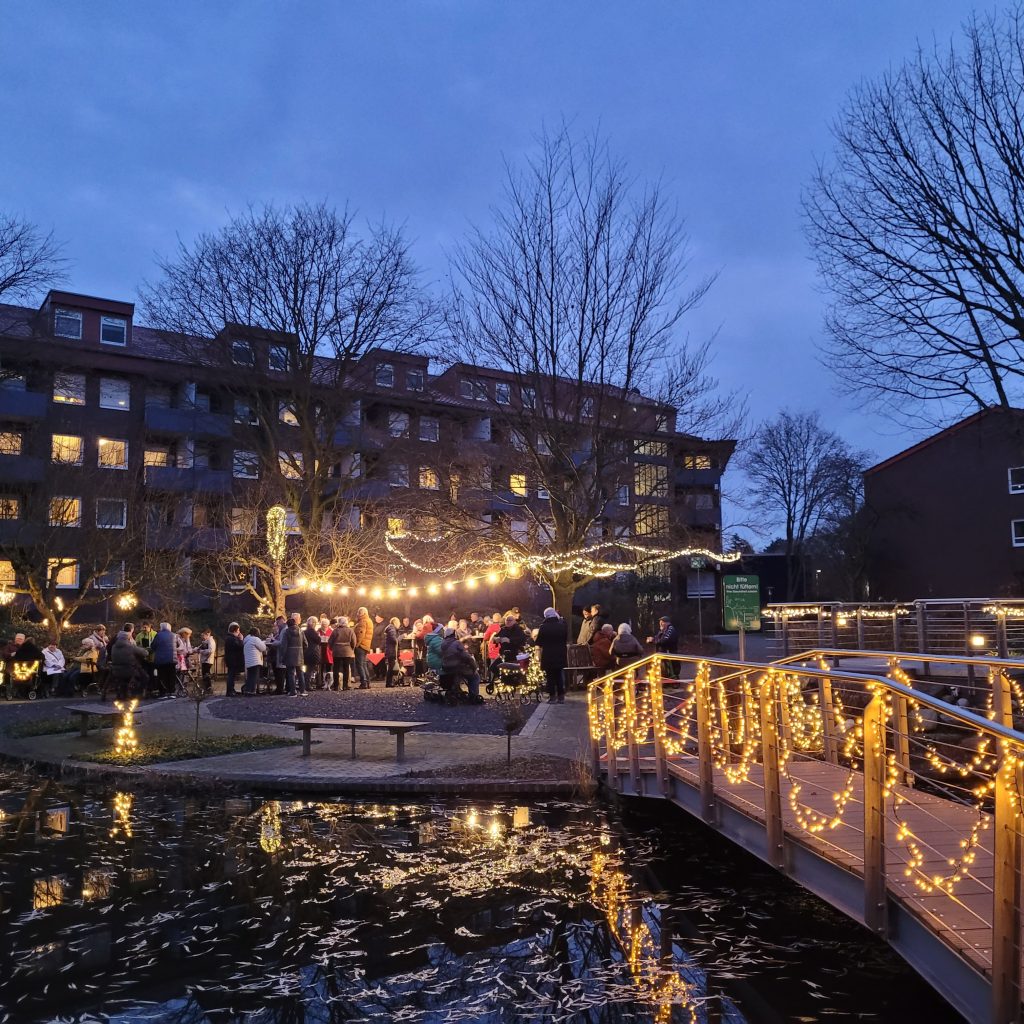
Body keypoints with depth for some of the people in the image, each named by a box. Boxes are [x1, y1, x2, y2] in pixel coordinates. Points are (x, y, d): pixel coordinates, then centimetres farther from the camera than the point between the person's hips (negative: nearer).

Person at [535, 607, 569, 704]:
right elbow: (567, 642, 9)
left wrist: (540, 657, 3)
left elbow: (540, 644, -6)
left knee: (550, 677, 5)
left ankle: (552, 696, 4)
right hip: (560, 655, 3)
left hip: (548, 656, -3)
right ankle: (561, 696, 11)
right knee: (559, 676, 12)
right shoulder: (562, 625, 0)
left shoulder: (543, 627, -9)